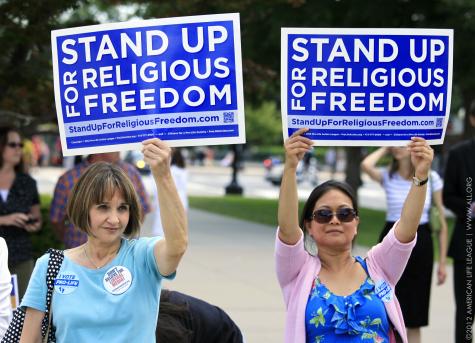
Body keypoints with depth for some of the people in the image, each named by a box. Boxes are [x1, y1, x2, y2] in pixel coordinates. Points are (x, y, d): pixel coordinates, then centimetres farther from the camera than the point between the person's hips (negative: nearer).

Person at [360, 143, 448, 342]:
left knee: (415, 318, 7)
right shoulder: (387, 177, -1)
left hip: (421, 243, 0)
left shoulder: (431, 178, 0)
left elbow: (441, 222, 2)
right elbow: (366, 166, -24)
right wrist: (385, 149, -6)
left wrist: (442, 262, 0)